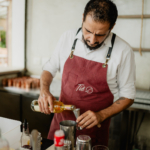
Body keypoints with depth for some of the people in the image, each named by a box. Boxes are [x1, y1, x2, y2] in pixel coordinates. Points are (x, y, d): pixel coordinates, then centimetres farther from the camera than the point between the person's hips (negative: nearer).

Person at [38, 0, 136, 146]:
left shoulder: (123, 51, -16)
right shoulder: (68, 38, -7)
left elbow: (127, 96, -7)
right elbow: (49, 69, 6)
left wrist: (101, 115, -20)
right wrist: (44, 91, -13)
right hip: (61, 121, 3)